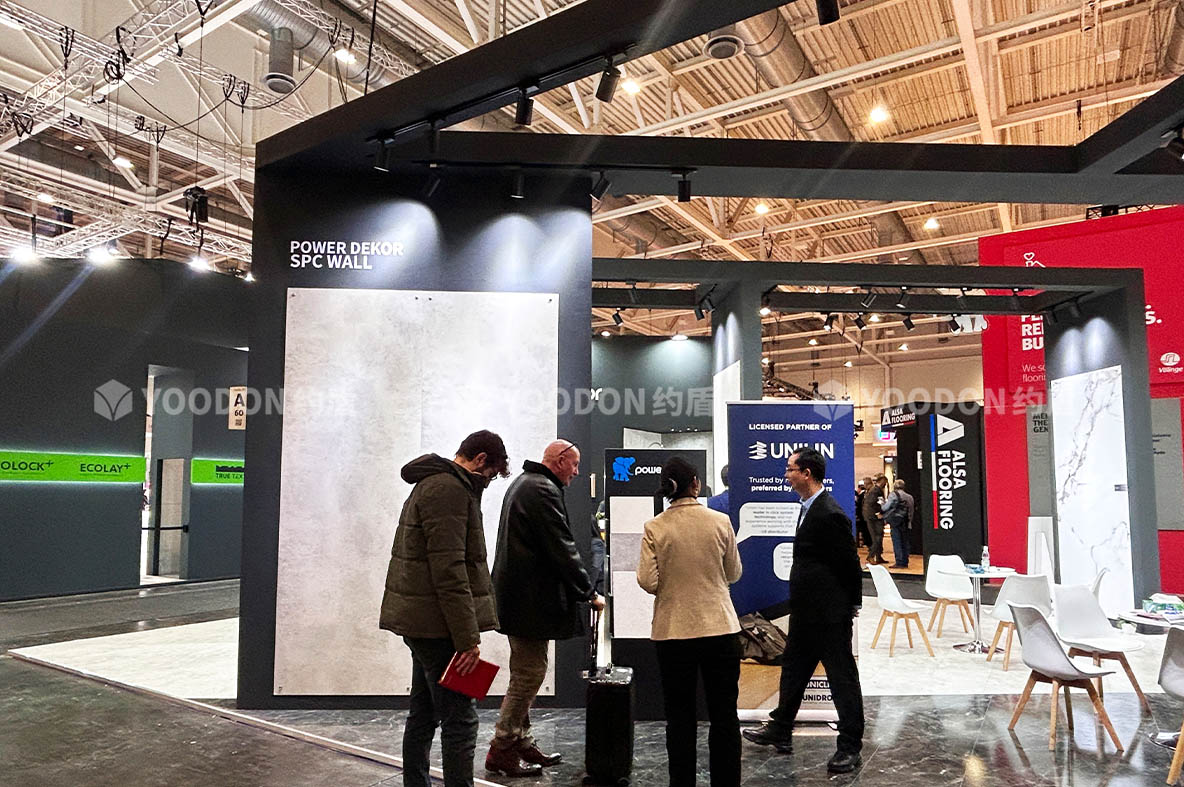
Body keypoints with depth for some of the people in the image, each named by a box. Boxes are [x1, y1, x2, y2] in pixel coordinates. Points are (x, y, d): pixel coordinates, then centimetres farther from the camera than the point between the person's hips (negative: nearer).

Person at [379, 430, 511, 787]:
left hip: (420, 623, 11)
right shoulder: (449, 490, -15)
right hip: (438, 624, -11)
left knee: (424, 713, 18)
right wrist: (468, 637, -21)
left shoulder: (431, 484, 19)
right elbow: (449, 571, -22)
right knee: (460, 720, -6)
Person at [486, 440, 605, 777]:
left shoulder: (523, 483, 17)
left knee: (525, 673, 16)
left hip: (515, 594, 11)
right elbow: (563, 549, -19)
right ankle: (501, 751, 5)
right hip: (531, 598, -11)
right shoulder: (543, 491, -17)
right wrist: (589, 593, -10)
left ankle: (521, 743, 25)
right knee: (530, 672, -3)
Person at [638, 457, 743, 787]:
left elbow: (648, 582, -10)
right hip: (720, 629, 0)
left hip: (673, 632, 0)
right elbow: (733, 574, 3)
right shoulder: (720, 522, -7)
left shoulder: (654, 528, -9)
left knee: (680, 718, 12)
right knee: (724, 716, 13)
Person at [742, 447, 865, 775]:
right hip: (806, 612, 10)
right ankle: (780, 732, 34)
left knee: (842, 677, 4)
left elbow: (850, 563, -17)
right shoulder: (809, 508, 9)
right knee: (793, 669, 20)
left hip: (830, 614, -10)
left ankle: (851, 747, 18)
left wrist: (851, 605, -6)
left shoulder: (830, 514, -22)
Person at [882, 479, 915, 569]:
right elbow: (913, 508, 8)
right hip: (906, 522, 6)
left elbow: (886, 507, -8)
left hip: (896, 521, -6)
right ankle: (905, 562, 13)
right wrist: (909, 520, 15)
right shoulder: (909, 497, 12)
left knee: (896, 542, -3)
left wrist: (884, 502, 13)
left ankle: (899, 562, -5)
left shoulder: (893, 494, -7)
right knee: (904, 542, 11)